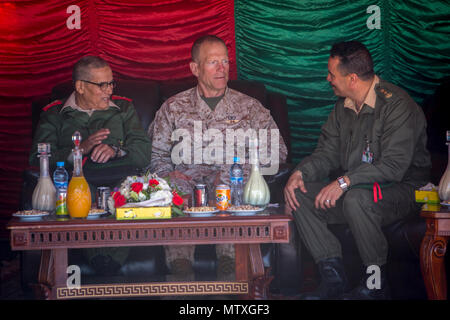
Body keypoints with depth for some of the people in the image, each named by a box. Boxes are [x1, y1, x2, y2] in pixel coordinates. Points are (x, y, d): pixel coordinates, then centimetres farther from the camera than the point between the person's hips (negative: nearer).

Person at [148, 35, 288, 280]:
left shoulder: (249, 107, 17)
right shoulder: (174, 107, 19)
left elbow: (277, 151, 7)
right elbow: (156, 154, 15)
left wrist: (237, 169, -9)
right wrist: (168, 174, -9)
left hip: (231, 185, 0)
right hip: (186, 180, 1)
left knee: (229, 179, -37)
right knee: (174, 187, -36)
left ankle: (229, 260, -41)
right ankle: (179, 261, -40)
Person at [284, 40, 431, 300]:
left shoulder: (398, 105, -17)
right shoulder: (343, 106, 9)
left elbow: (393, 166, -26)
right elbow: (327, 152, 10)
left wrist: (344, 182, -33)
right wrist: (300, 172, -10)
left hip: (402, 189, -8)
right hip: (353, 189, 8)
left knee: (356, 199, -38)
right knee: (299, 194, -11)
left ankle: (376, 284, -19)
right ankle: (334, 278, -11)